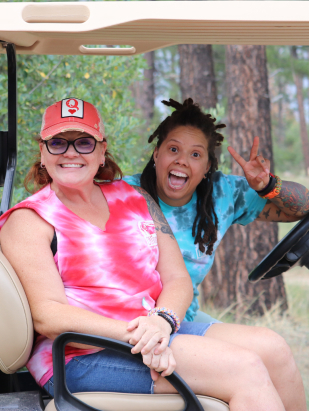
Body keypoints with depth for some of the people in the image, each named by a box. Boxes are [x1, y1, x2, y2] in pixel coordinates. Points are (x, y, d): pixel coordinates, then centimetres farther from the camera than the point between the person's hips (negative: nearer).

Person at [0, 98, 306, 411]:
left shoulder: (135, 199, 18)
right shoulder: (28, 220, 0)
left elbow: (178, 278, 12)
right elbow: (47, 316, -12)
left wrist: (162, 321, -12)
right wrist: (133, 336, -26)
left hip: (158, 333, 6)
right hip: (83, 356, -6)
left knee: (271, 347, -14)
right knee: (245, 368, -23)